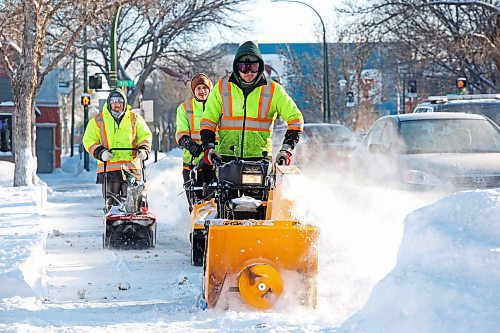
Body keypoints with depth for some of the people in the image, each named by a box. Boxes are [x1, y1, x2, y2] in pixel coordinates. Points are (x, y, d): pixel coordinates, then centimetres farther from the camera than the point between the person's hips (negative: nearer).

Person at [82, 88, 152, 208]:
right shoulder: (98, 121, 11)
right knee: (111, 202, -1)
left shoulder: (135, 119, 14)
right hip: (108, 168, -1)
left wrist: (143, 149, -3)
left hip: (130, 166, 1)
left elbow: (145, 136, 17)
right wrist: (100, 152, -9)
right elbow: (89, 141, 9)